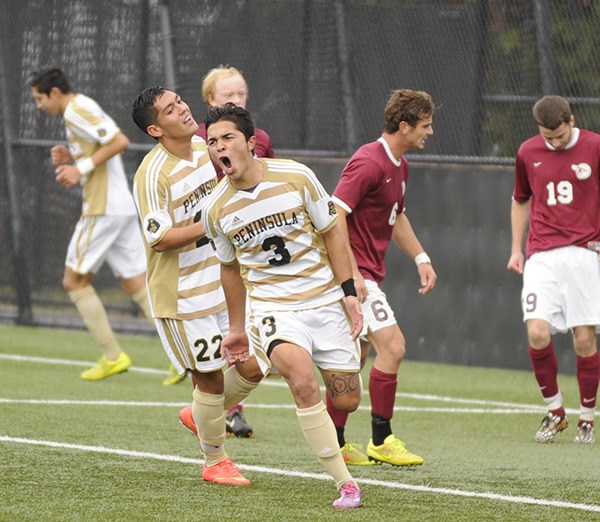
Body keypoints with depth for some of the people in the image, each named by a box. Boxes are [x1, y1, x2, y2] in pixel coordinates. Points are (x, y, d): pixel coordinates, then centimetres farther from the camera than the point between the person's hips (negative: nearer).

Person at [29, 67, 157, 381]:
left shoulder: (76, 111, -12)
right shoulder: (84, 109, 19)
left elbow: (120, 142, -22)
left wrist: (83, 167, -18)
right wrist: (71, 158, 12)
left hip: (103, 210, -10)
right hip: (123, 207, 10)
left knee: (75, 281, 1)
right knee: (136, 284, 6)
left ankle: (112, 356, 0)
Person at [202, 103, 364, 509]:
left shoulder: (296, 177, -9)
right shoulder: (216, 211, -4)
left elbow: (331, 231, 1)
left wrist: (349, 291, -4)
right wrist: (237, 329, 19)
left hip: (326, 300, 1)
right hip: (273, 306, -1)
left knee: (347, 401, 0)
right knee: (303, 381, -28)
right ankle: (345, 483, -21)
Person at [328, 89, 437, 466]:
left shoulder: (399, 165, 13)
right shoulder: (369, 163, -18)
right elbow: (334, 215, -24)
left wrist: (421, 258, 19)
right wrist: (351, 273, -27)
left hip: (367, 274, 10)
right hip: (355, 272, -10)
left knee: (355, 357, 11)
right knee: (392, 346, -14)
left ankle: (335, 443, 17)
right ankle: (381, 441, -7)